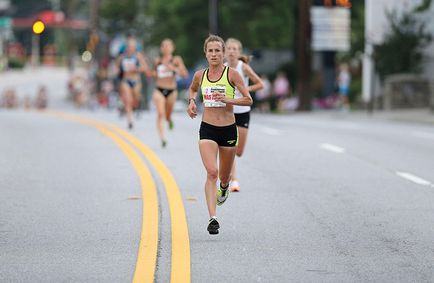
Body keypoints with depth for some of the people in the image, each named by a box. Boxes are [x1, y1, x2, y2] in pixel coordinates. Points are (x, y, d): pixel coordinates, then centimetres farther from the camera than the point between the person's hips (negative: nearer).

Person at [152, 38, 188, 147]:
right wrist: (153, 74, 3)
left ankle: (169, 119, 52)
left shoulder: (176, 60, -1)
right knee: (160, 114, -20)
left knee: (167, 116, 13)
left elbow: (185, 74, -11)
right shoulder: (157, 61, 7)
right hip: (159, 90, 0)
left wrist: (174, 69, -24)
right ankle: (162, 138, -26)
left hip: (171, 91, 0)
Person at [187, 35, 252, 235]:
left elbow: (248, 100, -8)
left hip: (228, 129, 0)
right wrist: (191, 101, 7)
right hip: (207, 129, 0)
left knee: (224, 176, 14)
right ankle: (213, 218, -24)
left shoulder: (231, 74, -6)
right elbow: (192, 89, 27)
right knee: (212, 172, -19)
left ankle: (224, 187, 53)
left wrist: (227, 100, -20)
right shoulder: (200, 75, 3)